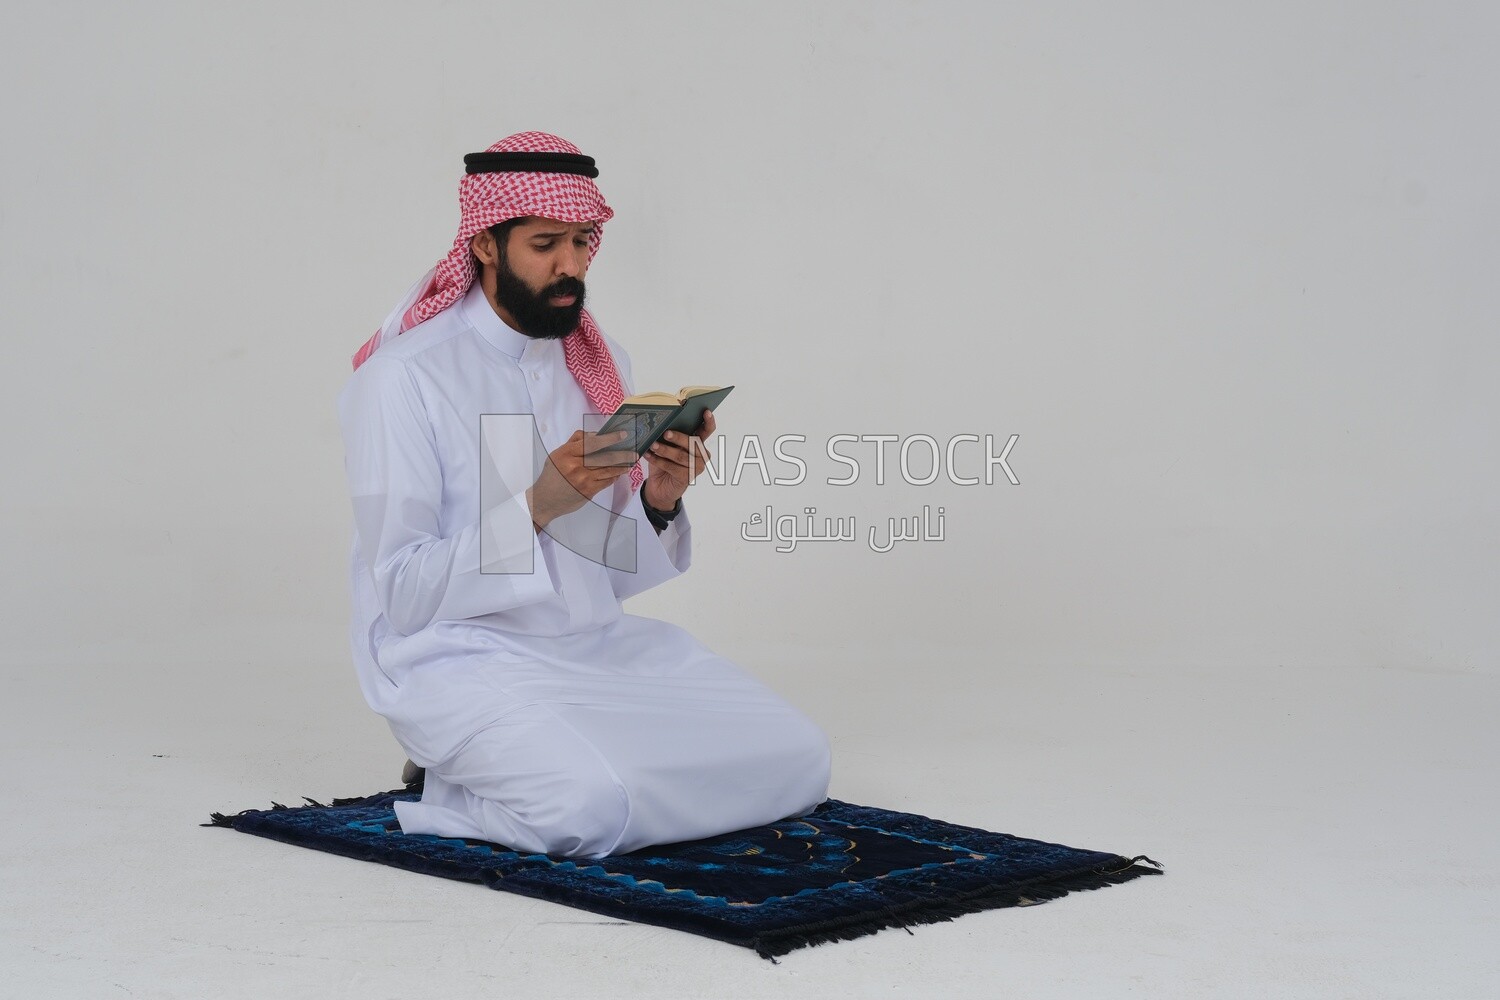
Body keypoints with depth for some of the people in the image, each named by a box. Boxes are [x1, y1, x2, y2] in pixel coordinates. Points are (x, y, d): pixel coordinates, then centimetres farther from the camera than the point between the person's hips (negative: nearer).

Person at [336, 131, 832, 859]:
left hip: (599, 643, 7)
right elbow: (403, 594, -15)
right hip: (460, 657, -7)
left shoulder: (600, 362, 10)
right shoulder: (404, 375, -11)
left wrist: (659, 503, -11)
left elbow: (616, 574, 10)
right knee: (595, 806, -33)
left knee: (795, 758, -6)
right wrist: (537, 506, -25)